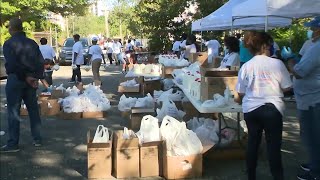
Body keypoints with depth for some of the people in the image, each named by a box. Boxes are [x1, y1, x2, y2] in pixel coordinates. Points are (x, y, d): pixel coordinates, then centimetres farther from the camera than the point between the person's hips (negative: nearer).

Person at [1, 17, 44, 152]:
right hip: (31, 80, 6)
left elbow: (12, 64, -19)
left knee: (13, 112, -1)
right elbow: (40, 62, 5)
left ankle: (13, 144, 1)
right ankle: (37, 139, 18)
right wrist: (36, 77, -1)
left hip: (15, 80, -5)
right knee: (33, 110, 12)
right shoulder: (32, 43, 9)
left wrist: (25, 77, -11)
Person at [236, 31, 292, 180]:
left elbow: (241, 92, 4)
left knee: (252, 143, 15)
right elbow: (286, 87, -3)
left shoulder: (245, 66, 0)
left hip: (250, 109, 4)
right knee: (273, 146, 5)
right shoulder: (276, 63, -9)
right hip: (271, 109, -3)